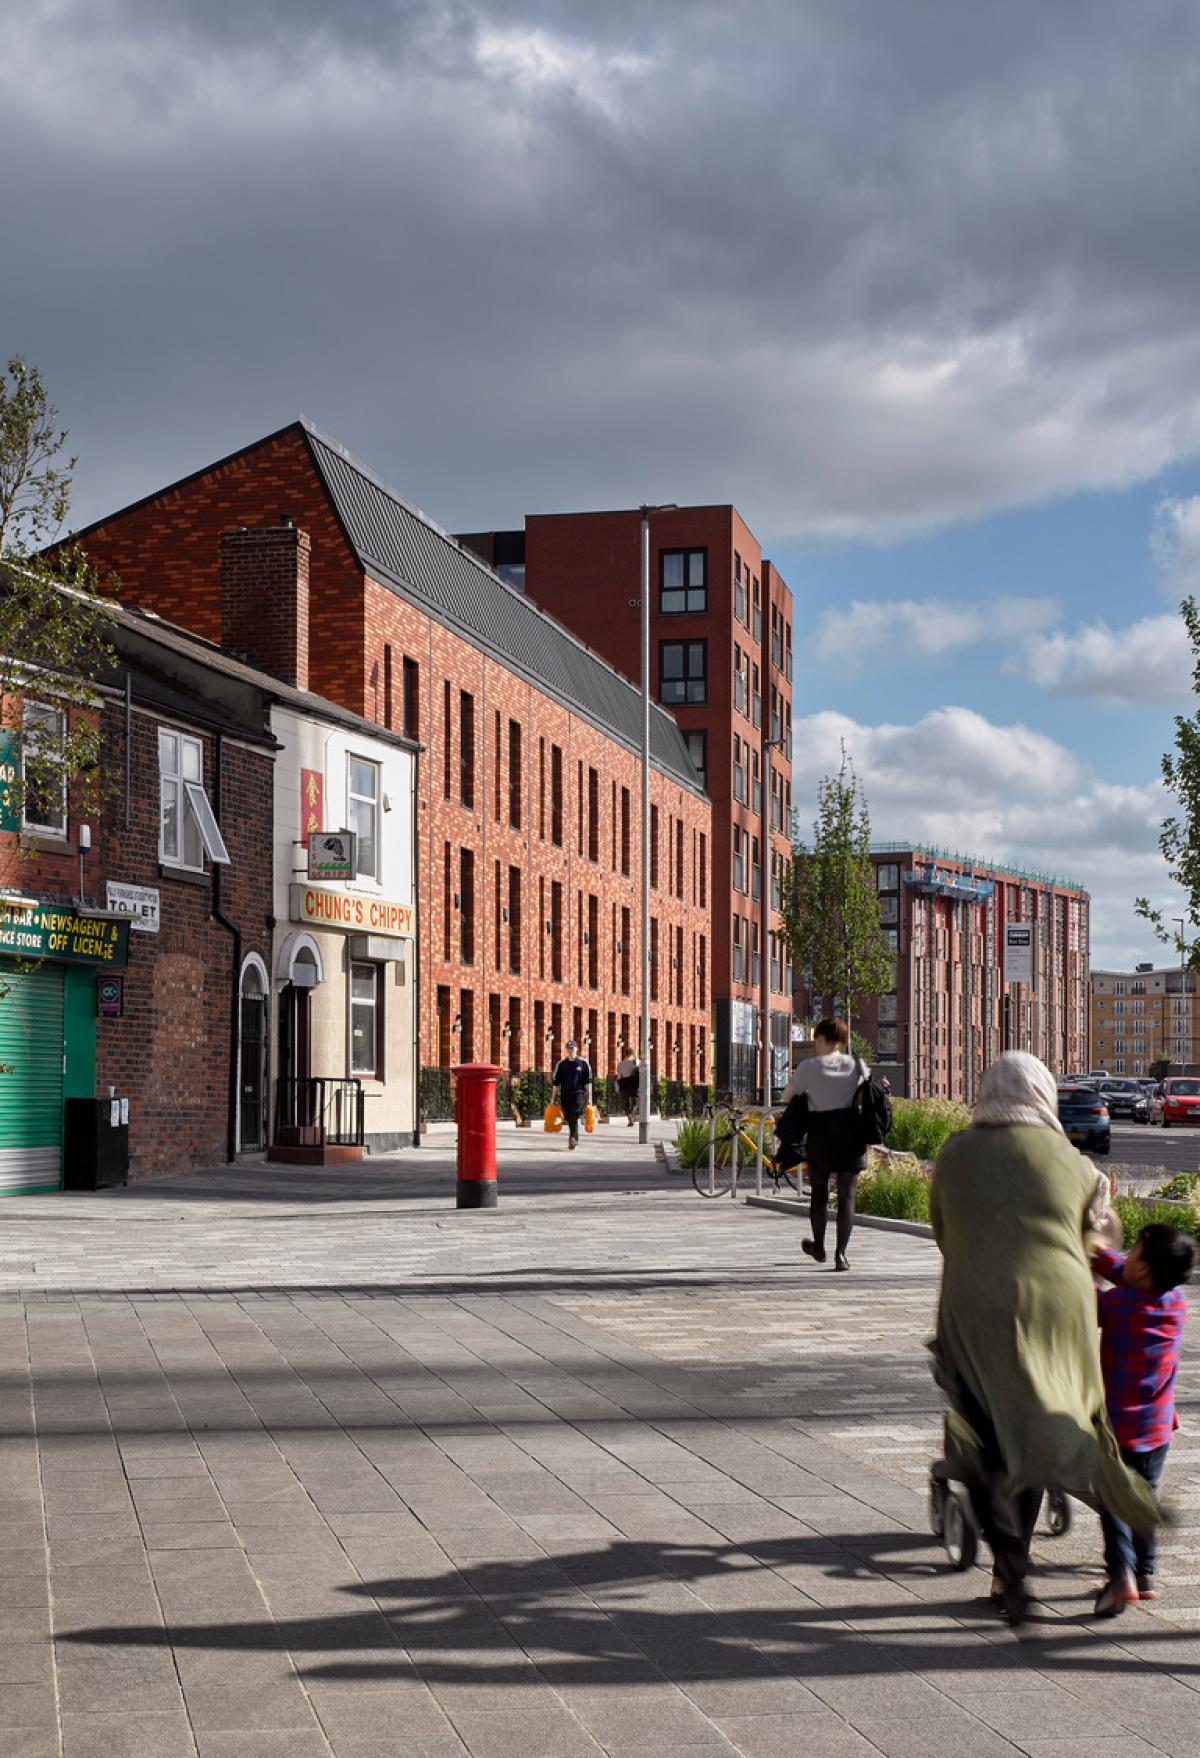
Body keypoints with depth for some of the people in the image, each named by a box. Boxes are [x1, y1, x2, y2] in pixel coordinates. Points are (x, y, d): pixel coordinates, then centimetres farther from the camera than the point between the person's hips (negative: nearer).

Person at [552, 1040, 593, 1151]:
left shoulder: (583, 1063, 3)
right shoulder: (561, 1064, 10)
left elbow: (588, 1082, 3)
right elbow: (556, 1082, 12)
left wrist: (589, 1097, -2)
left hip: (579, 1093, -4)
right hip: (565, 1095, 4)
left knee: (574, 1117, -18)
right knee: (569, 1119, 8)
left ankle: (573, 1139, -27)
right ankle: (574, 1141, 23)